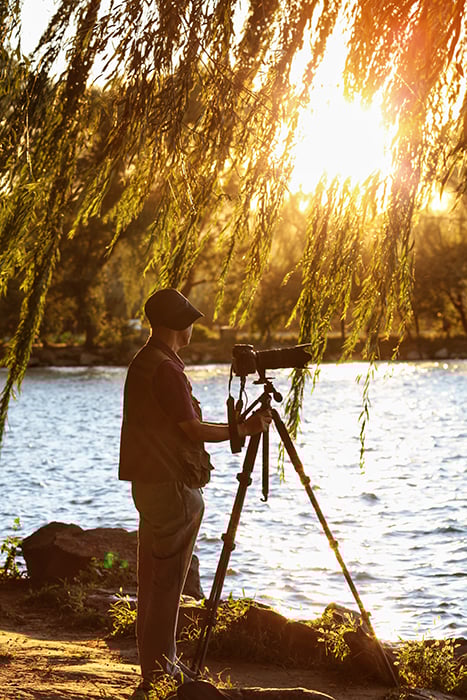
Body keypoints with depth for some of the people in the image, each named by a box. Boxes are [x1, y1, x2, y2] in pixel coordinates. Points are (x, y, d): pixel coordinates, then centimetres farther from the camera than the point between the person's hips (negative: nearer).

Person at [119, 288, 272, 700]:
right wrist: (246, 429, -6)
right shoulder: (166, 369, -18)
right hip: (170, 486, -10)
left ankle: (163, 665, 24)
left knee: (156, 580, 15)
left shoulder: (144, 362, 13)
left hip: (151, 481, 10)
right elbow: (194, 430, -16)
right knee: (165, 582, -6)